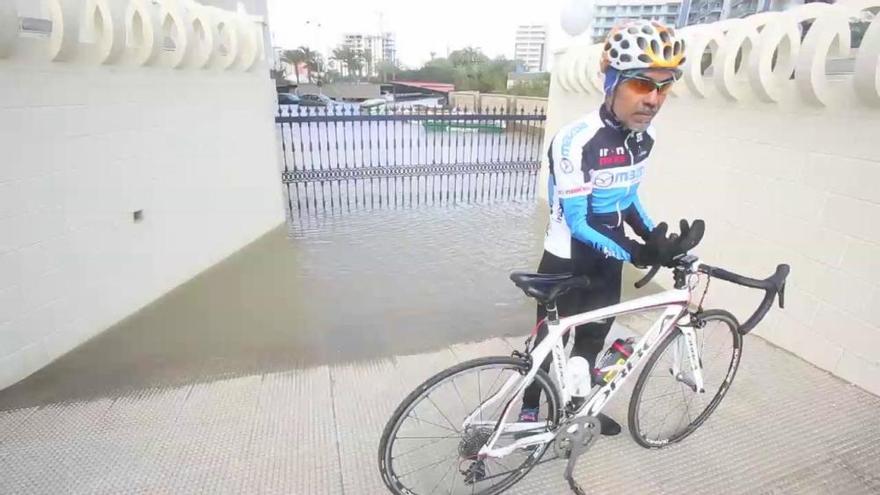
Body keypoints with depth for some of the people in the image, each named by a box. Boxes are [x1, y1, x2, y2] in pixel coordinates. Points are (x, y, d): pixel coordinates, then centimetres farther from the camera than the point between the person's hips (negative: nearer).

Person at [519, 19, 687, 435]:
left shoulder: (645, 135, -3)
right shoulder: (576, 141, -27)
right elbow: (576, 223, -25)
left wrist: (658, 239, -1)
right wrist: (632, 253, -26)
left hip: (607, 258, 7)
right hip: (567, 261, -7)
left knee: (594, 337, 21)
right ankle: (529, 410, 34)